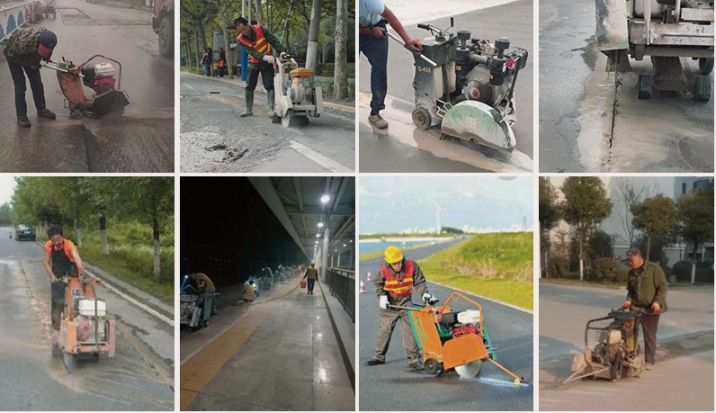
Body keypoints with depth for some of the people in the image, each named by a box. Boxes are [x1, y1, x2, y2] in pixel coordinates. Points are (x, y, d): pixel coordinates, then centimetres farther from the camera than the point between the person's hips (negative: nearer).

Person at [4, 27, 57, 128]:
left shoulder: (46, 35, -31)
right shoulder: (24, 44, -47)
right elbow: (12, 55, -25)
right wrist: (32, 65, -20)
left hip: (31, 54, 5)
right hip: (14, 55, -5)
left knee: (37, 83, 10)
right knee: (20, 86, -6)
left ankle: (41, 109, 26)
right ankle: (21, 116, 4)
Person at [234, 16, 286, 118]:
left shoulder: (260, 29, -17)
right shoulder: (240, 39, -14)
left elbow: (273, 40, -19)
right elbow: (252, 52, -24)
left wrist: (281, 52, -33)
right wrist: (265, 57, -40)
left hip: (267, 63, -2)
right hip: (254, 63, 2)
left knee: (269, 86, -10)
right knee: (249, 87, 3)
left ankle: (271, 109, -12)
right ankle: (249, 110, 13)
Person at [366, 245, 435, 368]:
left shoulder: (412, 266, -17)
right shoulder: (384, 270, -18)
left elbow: (419, 282, -5)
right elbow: (378, 284, 0)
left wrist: (424, 293, -19)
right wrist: (382, 297, -13)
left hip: (406, 302, 0)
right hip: (390, 304, 0)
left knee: (410, 330, -6)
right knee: (384, 330, 8)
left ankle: (414, 358, 1)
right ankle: (379, 356, 22)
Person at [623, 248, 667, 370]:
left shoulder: (654, 268, -8)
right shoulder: (631, 273, 10)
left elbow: (662, 287, -10)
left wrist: (657, 302, -20)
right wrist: (628, 300, 0)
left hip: (651, 309, -5)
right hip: (635, 307, 5)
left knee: (650, 335, 3)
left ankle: (649, 361, 11)